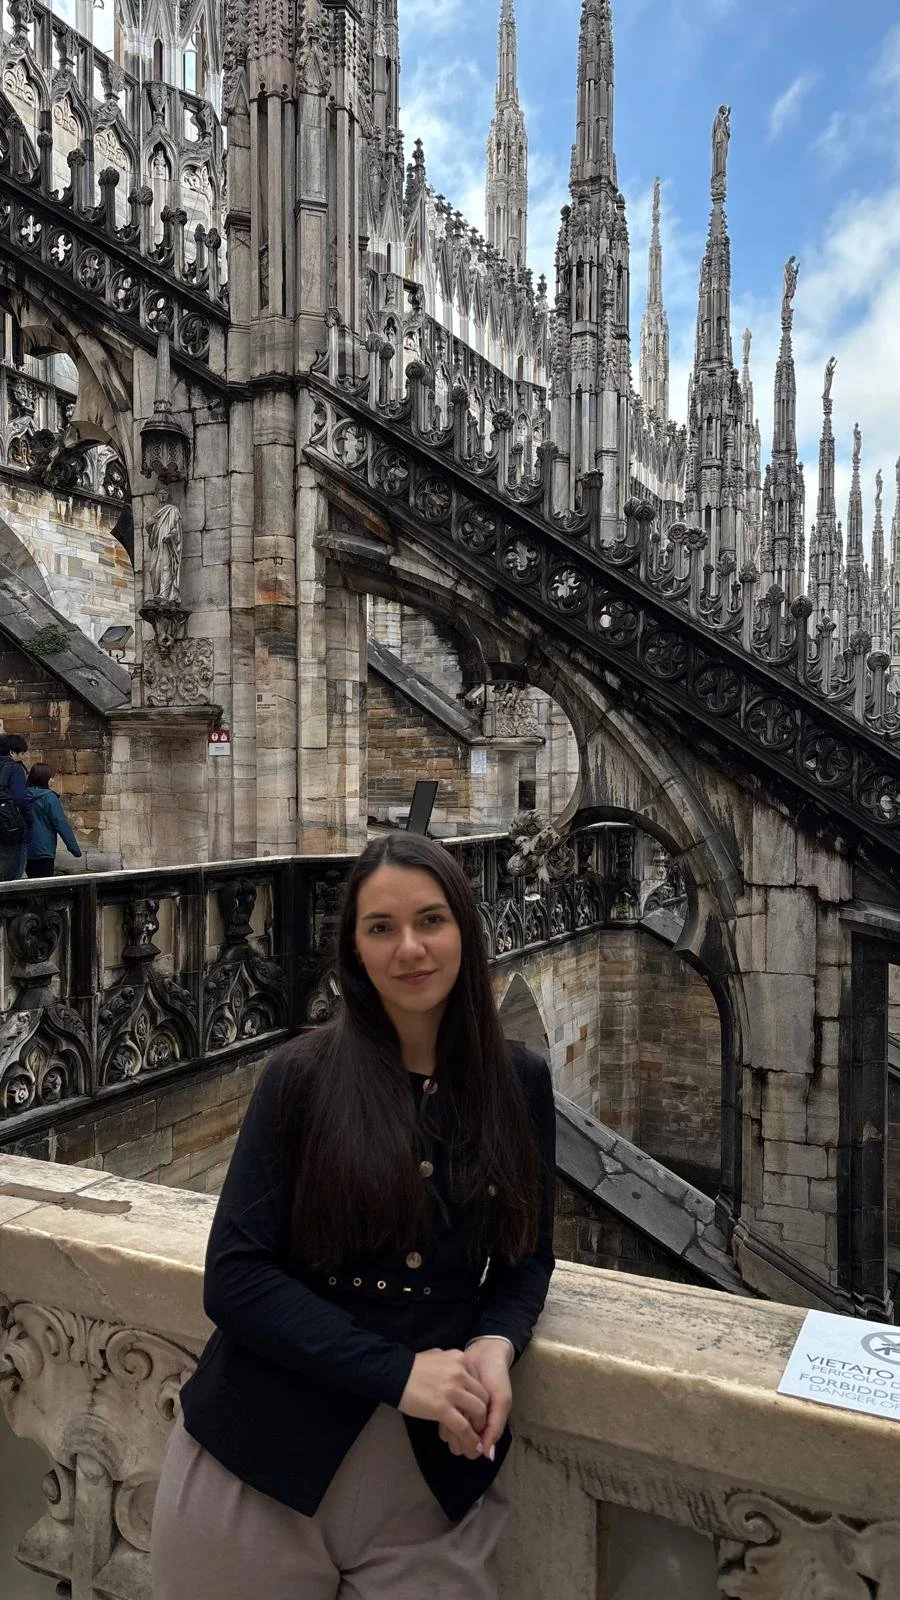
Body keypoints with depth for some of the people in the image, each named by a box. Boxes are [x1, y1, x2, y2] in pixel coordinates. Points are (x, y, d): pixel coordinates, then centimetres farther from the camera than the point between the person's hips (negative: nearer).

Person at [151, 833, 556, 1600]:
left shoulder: (521, 1084, -4)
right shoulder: (301, 1077, -11)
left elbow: (529, 1253, 6)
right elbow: (234, 1277, -12)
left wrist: (497, 1344, -15)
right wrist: (397, 1373, -19)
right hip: (262, 1465, -1)